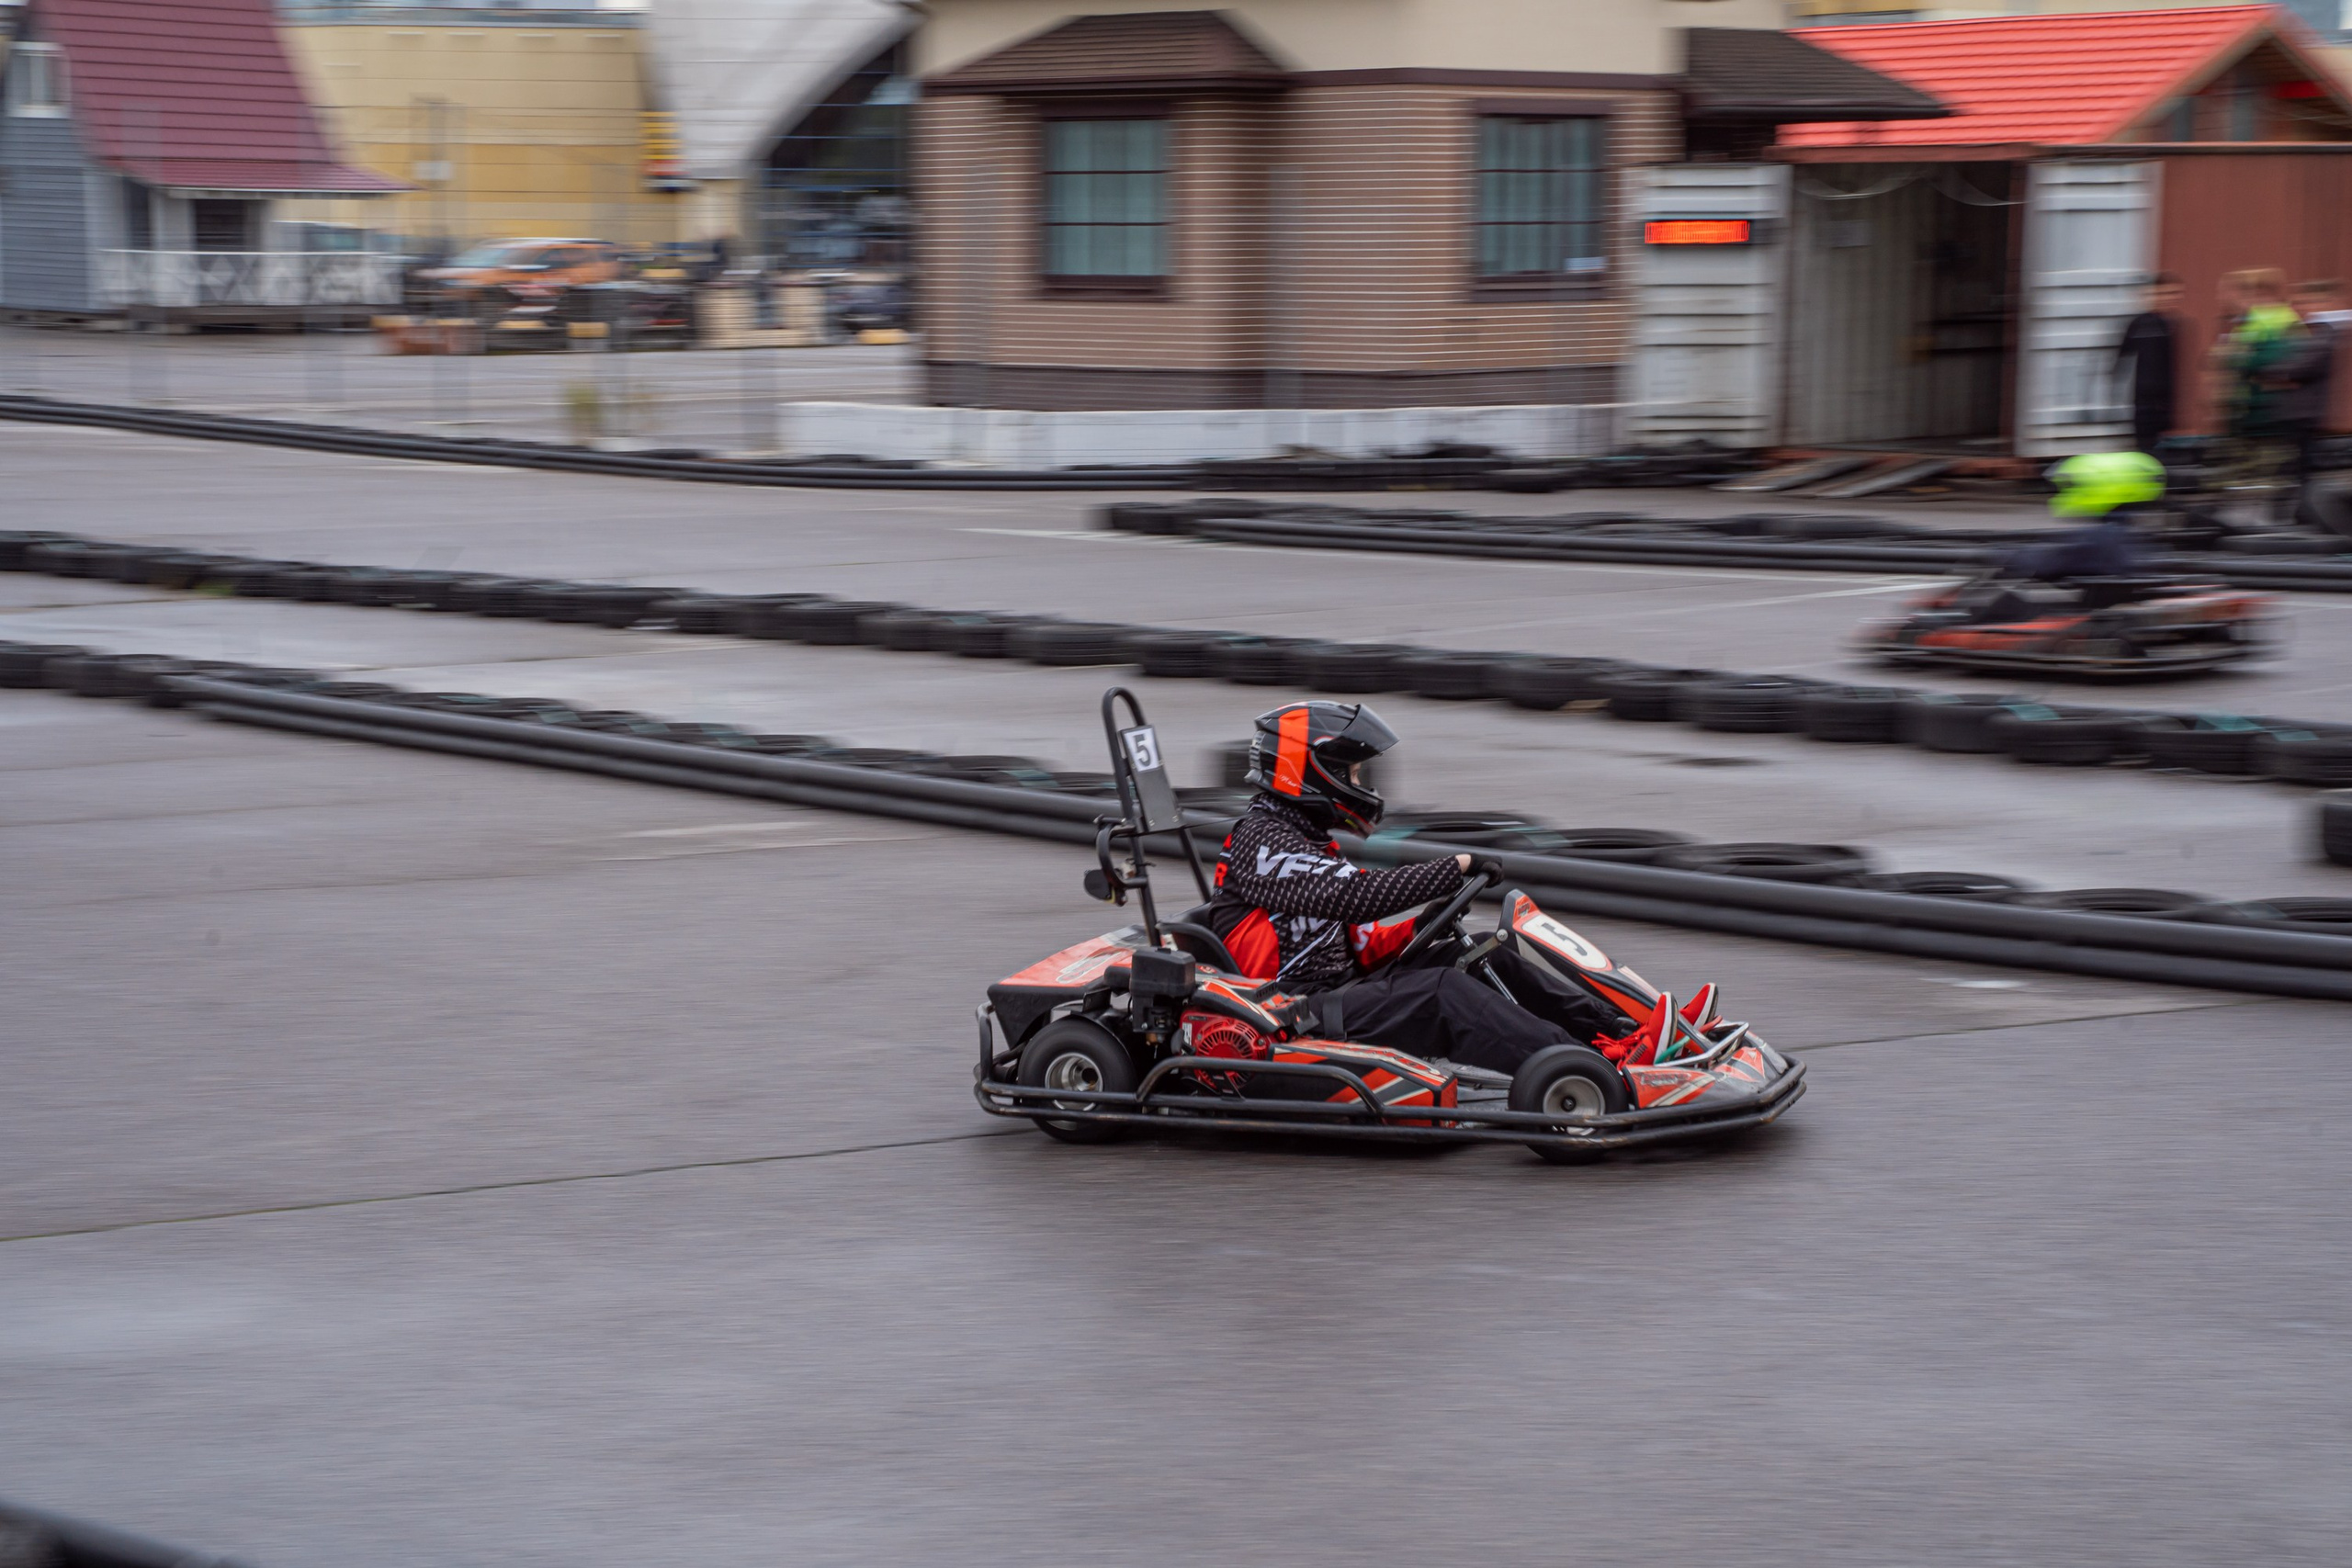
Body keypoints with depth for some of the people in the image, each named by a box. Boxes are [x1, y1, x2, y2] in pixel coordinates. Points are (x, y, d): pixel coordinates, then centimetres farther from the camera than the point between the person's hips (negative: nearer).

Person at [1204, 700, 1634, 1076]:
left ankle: (1606, 1025, -6)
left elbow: (1355, 949, 19)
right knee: (1441, 990, -28)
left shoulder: (1304, 839, 23)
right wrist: (1454, 870, -19)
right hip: (1295, 1016, -10)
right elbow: (1352, 895, -24)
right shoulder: (1261, 840, -10)